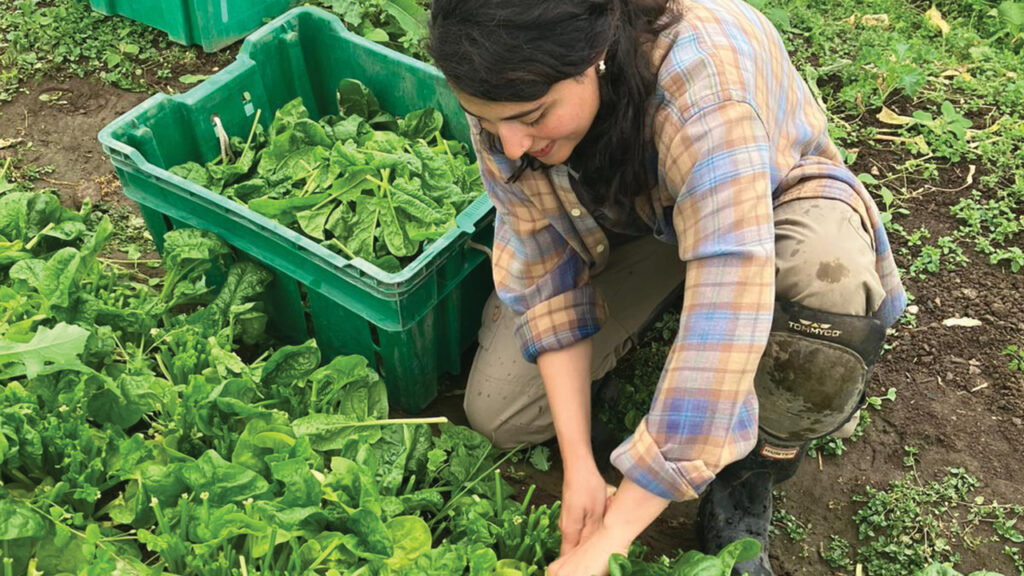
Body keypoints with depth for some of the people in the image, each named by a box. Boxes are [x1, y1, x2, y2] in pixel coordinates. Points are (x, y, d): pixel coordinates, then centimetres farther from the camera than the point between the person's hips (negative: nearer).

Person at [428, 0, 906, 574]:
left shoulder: (702, 81, -41)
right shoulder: (505, 95, -24)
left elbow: (727, 314, -45)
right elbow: (543, 272, -17)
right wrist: (579, 463, -22)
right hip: (626, 221, 4)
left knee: (827, 282, -40)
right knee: (497, 413, -8)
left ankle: (750, 475, -9)